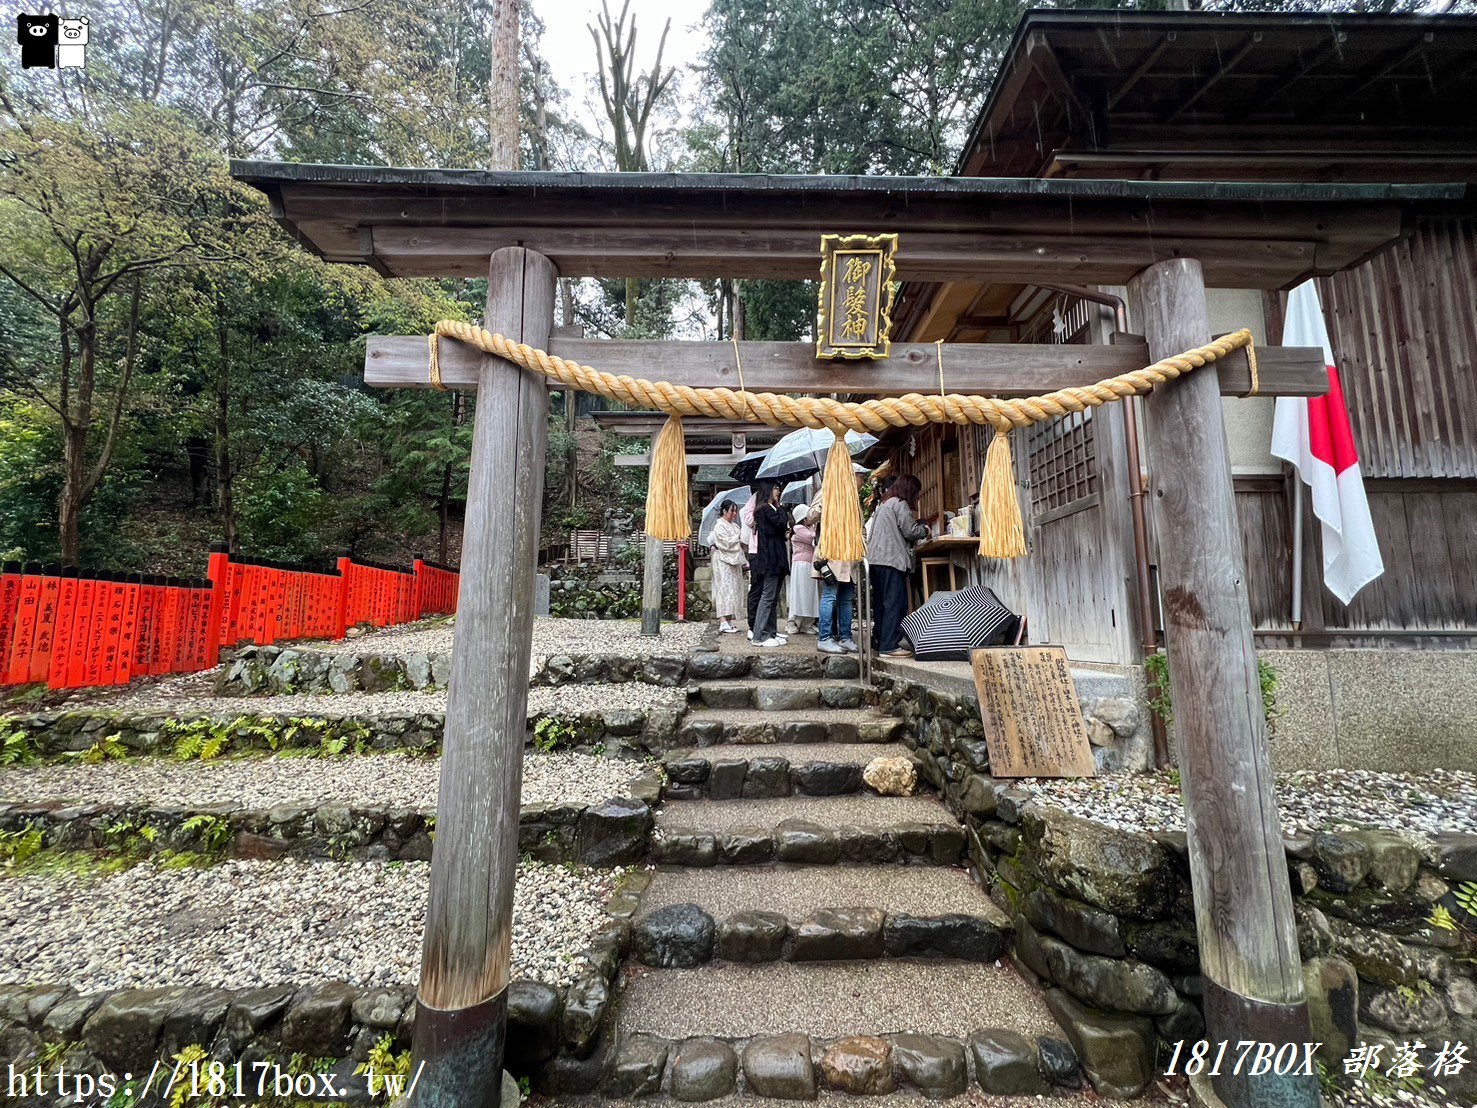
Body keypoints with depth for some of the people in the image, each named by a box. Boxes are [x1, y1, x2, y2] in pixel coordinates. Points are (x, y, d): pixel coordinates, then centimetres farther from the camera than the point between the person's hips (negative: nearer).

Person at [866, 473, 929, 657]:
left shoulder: (883, 504, 23)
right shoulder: (900, 504, -5)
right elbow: (910, 531, -9)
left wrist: (918, 527, 22)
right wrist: (925, 530, 10)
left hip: (875, 559, 9)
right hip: (892, 559, -9)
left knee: (882, 603, 11)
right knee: (896, 603, -8)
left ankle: (882, 642, 15)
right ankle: (889, 646, -11)